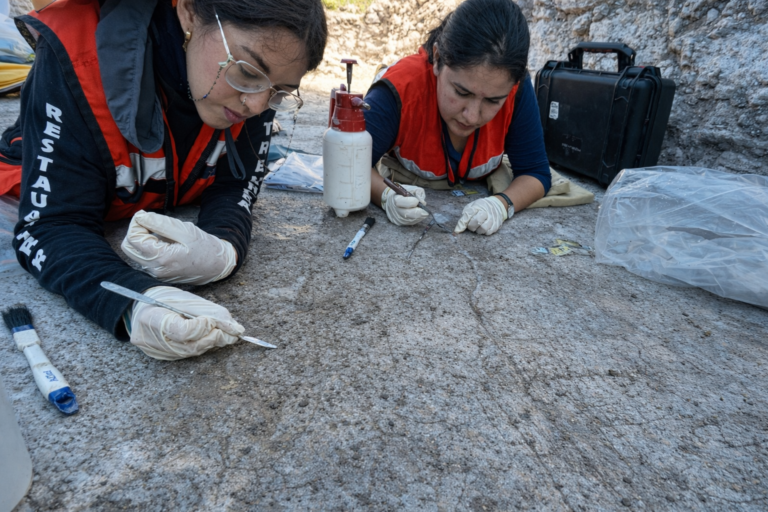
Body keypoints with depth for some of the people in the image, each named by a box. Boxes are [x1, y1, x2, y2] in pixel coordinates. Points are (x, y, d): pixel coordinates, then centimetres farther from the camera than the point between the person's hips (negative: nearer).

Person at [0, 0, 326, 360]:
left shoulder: (258, 85, -19)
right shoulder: (76, 59, -30)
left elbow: (234, 186, -14)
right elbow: (50, 226, -30)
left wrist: (223, 251, -37)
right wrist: (136, 301, -50)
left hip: (174, 221, 4)